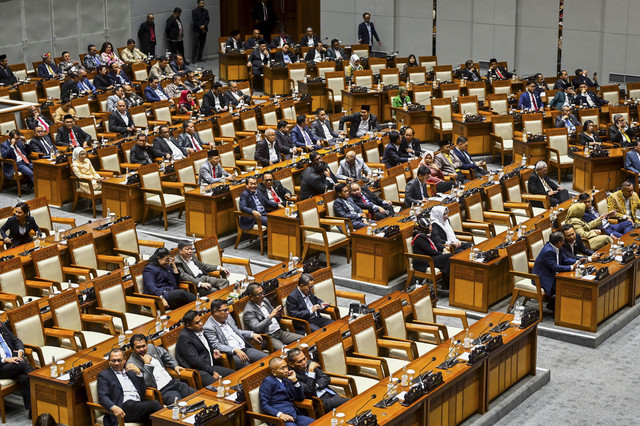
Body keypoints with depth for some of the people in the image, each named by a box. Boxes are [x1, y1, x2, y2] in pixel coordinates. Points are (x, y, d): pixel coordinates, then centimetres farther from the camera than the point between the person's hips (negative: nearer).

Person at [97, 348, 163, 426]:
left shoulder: (130, 372, 28)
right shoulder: (104, 375, 12)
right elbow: (102, 397, -4)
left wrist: (138, 373, 7)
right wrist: (113, 408, -25)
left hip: (139, 404, 5)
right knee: (154, 404, -31)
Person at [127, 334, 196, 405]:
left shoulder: (151, 347, 9)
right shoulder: (132, 364, -12)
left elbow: (164, 354, 32)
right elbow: (146, 383, -20)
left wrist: (175, 366, 22)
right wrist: (147, 364, -20)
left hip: (173, 382, 7)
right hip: (161, 391, -7)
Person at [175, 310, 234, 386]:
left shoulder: (200, 330, 14)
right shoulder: (184, 337, -14)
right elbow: (194, 360, -18)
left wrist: (212, 351, 13)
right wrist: (212, 372, -16)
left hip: (210, 366, 10)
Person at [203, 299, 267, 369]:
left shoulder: (228, 318, 15)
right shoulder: (209, 328, -10)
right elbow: (216, 346, -15)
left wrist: (252, 334, 13)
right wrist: (235, 350, -26)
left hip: (245, 348, 8)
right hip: (232, 354, -8)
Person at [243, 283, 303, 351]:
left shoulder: (264, 300, 12)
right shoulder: (249, 311, -11)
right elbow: (256, 328, -23)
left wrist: (279, 315, 0)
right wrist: (271, 316, -24)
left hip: (280, 332, 8)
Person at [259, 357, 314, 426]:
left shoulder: (286, 379, 18)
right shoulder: (268, 382, -1)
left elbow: (300, 398, 18)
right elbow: (264, 405, -8)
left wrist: (295, 380, 5)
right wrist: (279, 414, -21)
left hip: (295, 415, 7)